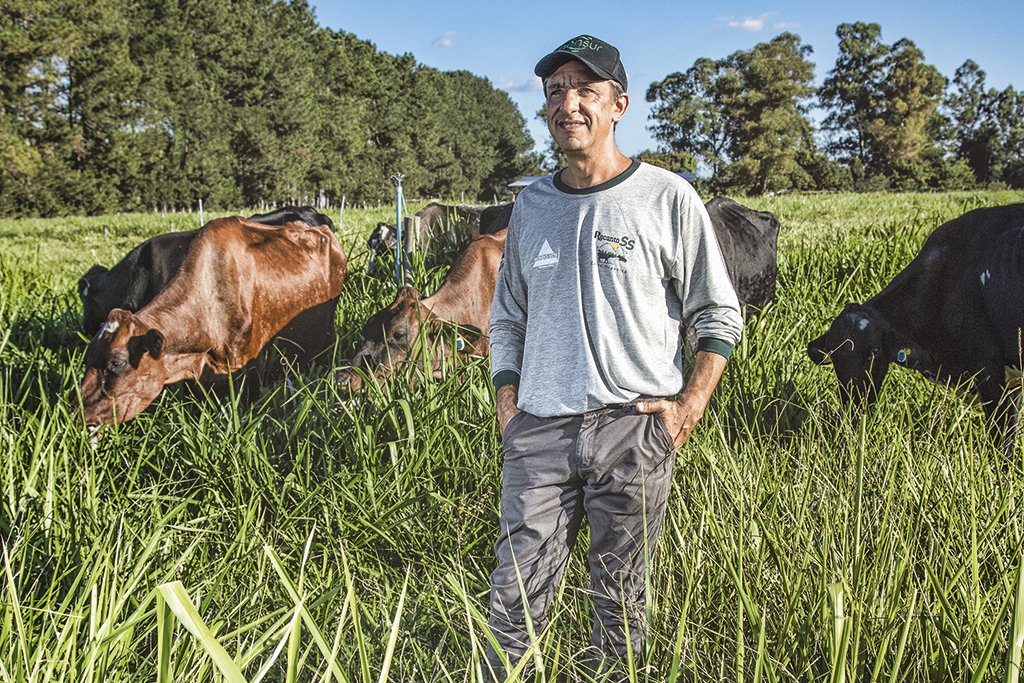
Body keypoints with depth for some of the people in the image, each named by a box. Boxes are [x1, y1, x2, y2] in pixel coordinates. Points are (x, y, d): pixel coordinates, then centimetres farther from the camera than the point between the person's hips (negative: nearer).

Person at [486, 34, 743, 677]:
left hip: (634, 430, -3)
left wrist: (688, 408, -8)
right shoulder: (531, 205, 13)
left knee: (621, 601, 7)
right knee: (515, 601, 1)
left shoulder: (668, 197, 0)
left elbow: (720, 315, 3)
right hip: (539, 431, 3)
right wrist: (508, 404, 9)